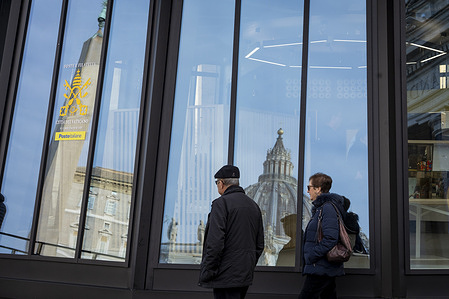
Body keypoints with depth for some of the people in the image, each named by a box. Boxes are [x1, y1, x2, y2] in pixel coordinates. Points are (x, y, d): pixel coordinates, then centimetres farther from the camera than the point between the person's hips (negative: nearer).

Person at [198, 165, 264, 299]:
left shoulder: (221, 203, -10)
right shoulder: (254, 205, 14)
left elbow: (215, 243, -18)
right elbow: (259, 245, 17)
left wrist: (207, 273, -12)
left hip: (226, 276, -8)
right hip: (246, 276, 8)